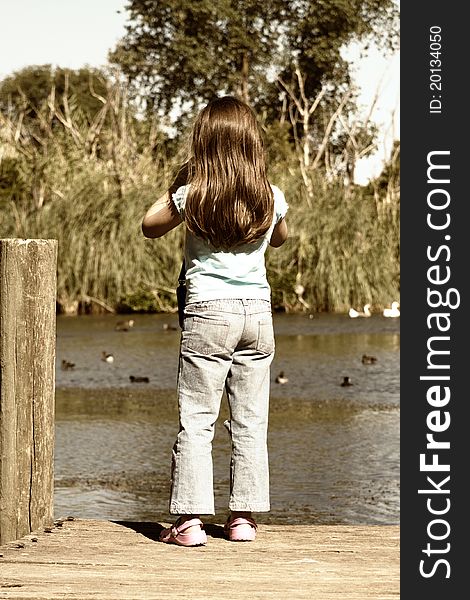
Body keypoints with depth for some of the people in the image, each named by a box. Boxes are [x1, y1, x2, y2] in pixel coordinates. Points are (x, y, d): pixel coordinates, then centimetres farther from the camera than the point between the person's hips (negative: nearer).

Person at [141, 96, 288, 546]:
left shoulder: (192, 196, -9)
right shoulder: (271, 198, -1)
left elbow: (149, 226, 10)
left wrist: (179, 183, 14)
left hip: (207, 312, -3)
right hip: (257, 311, 3)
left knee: (195, 421, 0)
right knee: (250, 422, 9)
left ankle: (190, 520, -3)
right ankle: (243, 517, 12)